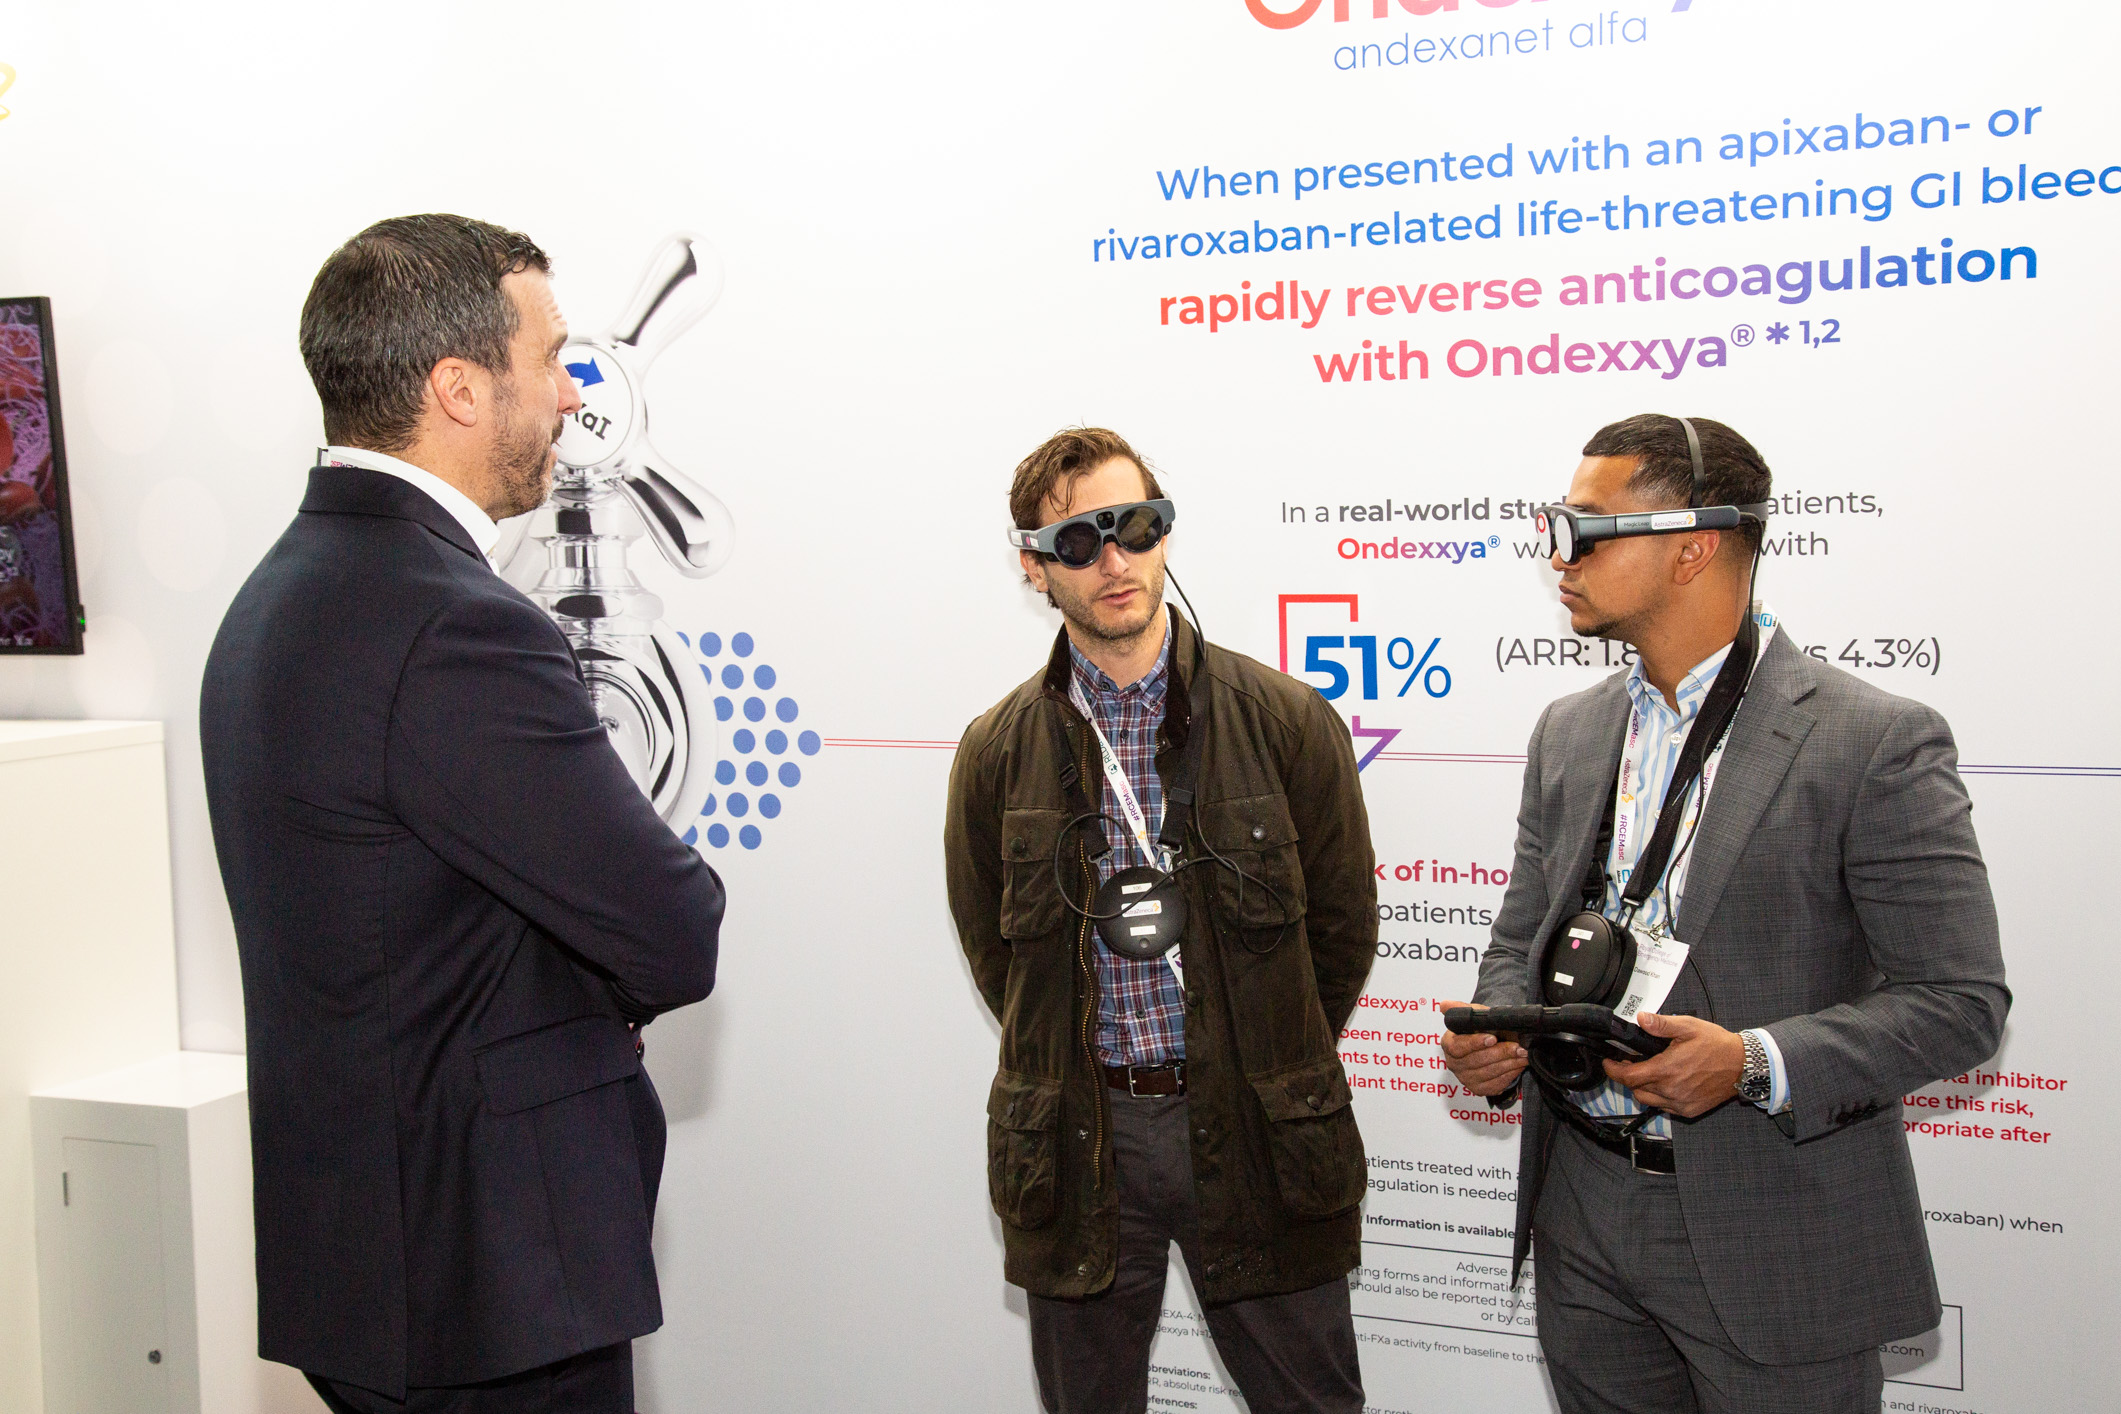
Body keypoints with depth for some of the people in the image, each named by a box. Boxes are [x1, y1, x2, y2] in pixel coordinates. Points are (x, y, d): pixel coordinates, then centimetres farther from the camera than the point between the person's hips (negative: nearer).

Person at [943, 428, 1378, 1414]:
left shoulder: (1286, 721, -3)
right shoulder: (998, 751, 2)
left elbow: (1343, 926, 5)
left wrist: (1266, 1068, 9)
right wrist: (1088, 1074, 10)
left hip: (1255, 1135, -1)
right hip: (1079, 1141, 1)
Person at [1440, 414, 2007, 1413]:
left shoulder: (1877, 742, -12)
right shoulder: (1568, 733, 8)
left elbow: (1960, 1001, -13)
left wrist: (1754, 1063, -25)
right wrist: (1496, 1036, -7)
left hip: (1773, 1249, -5)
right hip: (1581, 1218, 5)